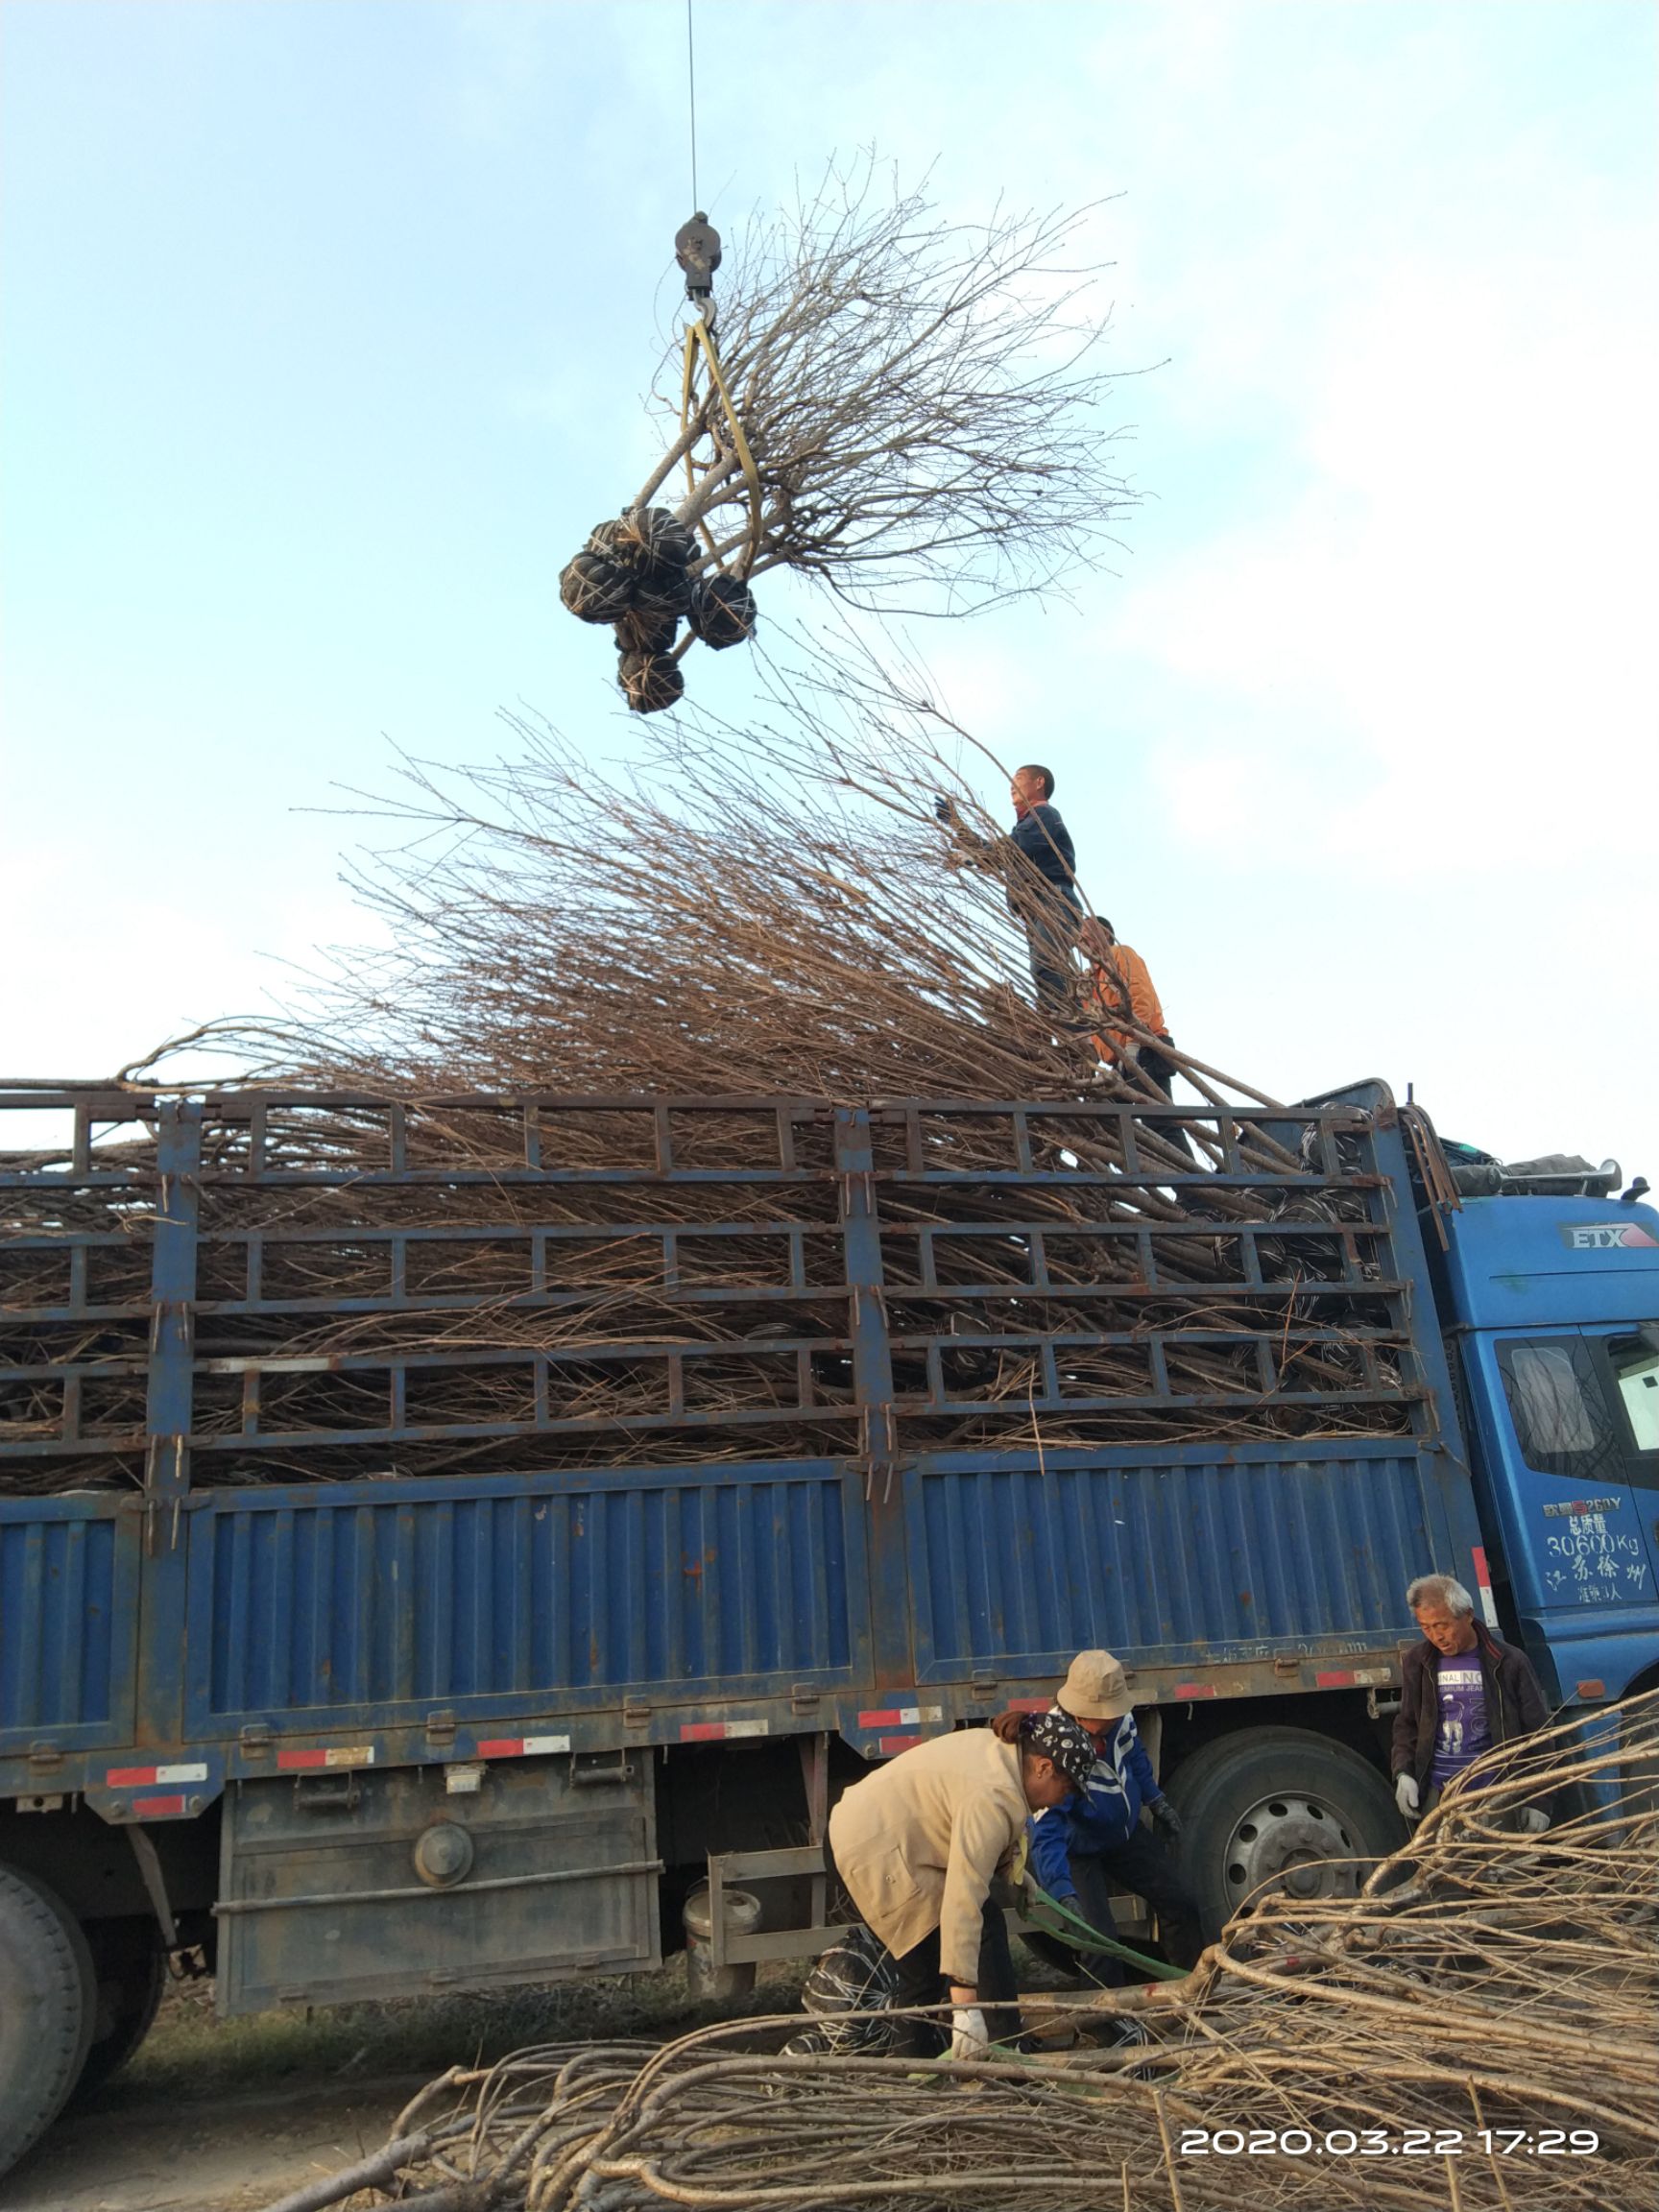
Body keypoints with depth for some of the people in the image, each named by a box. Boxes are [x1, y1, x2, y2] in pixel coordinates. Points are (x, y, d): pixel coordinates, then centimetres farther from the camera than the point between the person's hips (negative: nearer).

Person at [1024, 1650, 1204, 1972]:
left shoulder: (1118, 1718, -20)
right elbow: (1046, 1832, -43)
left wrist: (1157, 1802, 14)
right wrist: (1065, 1895, -52)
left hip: (1125, 1832, 7)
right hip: (1077, 1851, -7)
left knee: (1179, 1903, 12)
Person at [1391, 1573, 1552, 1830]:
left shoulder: (1509, 1662, -2)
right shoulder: (1417, 1663, 6)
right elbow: (1406, 1724, 15)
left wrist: (1537, 1802, -1)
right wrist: (1402, 1773, 0)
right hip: (1437, 1794, 2)